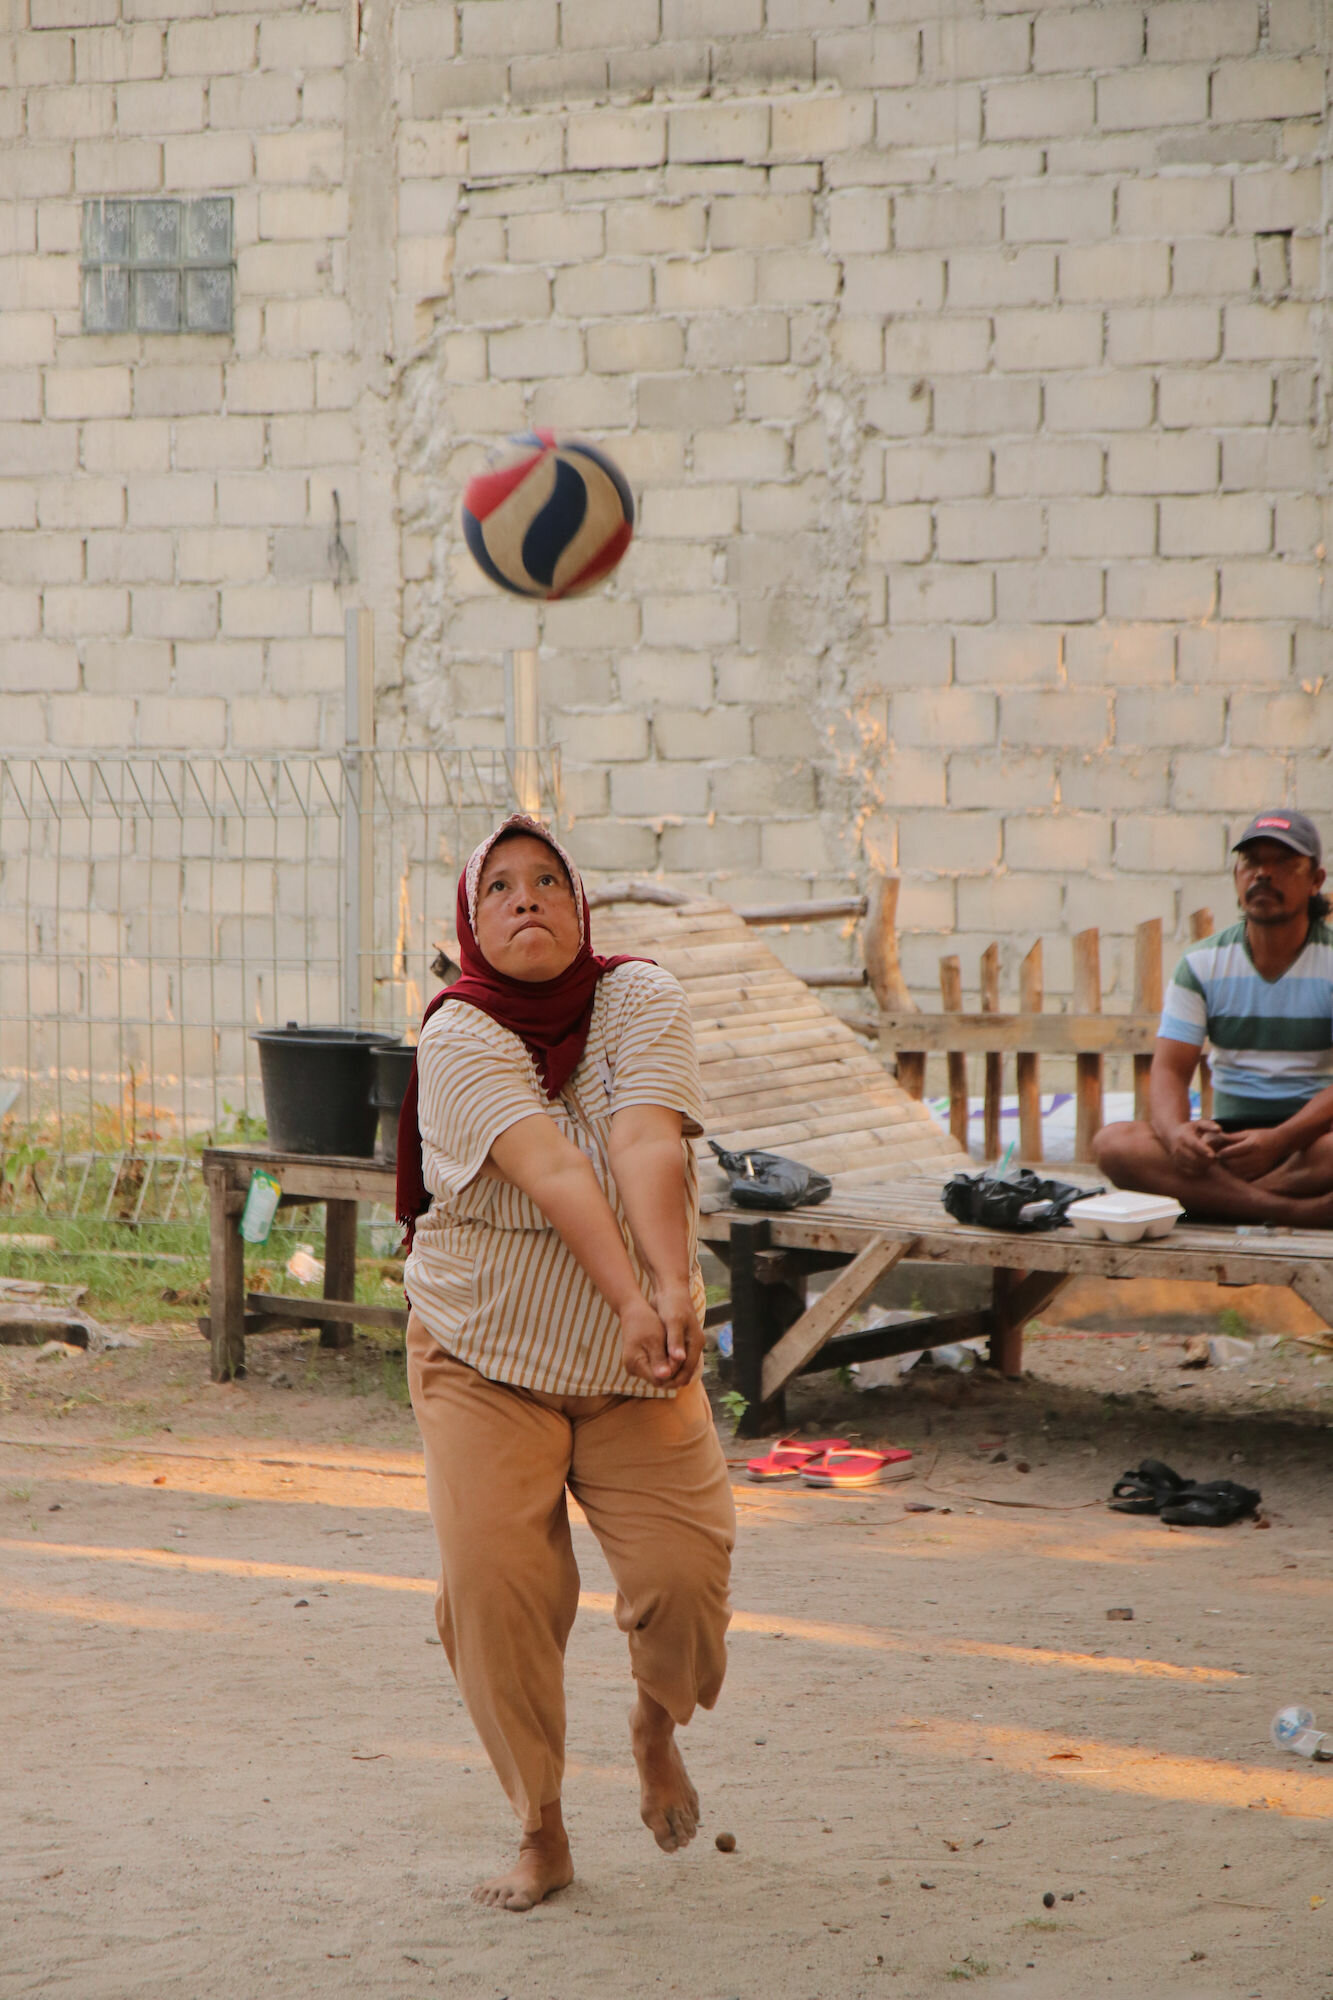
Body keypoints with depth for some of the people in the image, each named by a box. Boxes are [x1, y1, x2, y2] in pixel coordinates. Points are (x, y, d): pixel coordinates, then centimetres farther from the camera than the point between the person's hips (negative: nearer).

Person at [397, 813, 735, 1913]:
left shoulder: (639, 998, -7)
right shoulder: (460, 1035, -13)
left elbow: (646, 1143, -25)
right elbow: (551, 1170, -28)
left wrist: (674, 1286, -40)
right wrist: (629, 1297, -42)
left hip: (636, 1366, 1)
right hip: (485, 1356, -1)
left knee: (686, 1573, -11)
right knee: (493, 1583, -13)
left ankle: (656, 1726, 24)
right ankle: (541, 1833, 5)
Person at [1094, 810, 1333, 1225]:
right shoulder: (1202, 964, 8)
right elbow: (1169, 1069, 0)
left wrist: (1278, 1141, -29)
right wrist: (1175, 1132, -24)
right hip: (1228, 1133, 4)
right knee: (1112, 1143, -26)